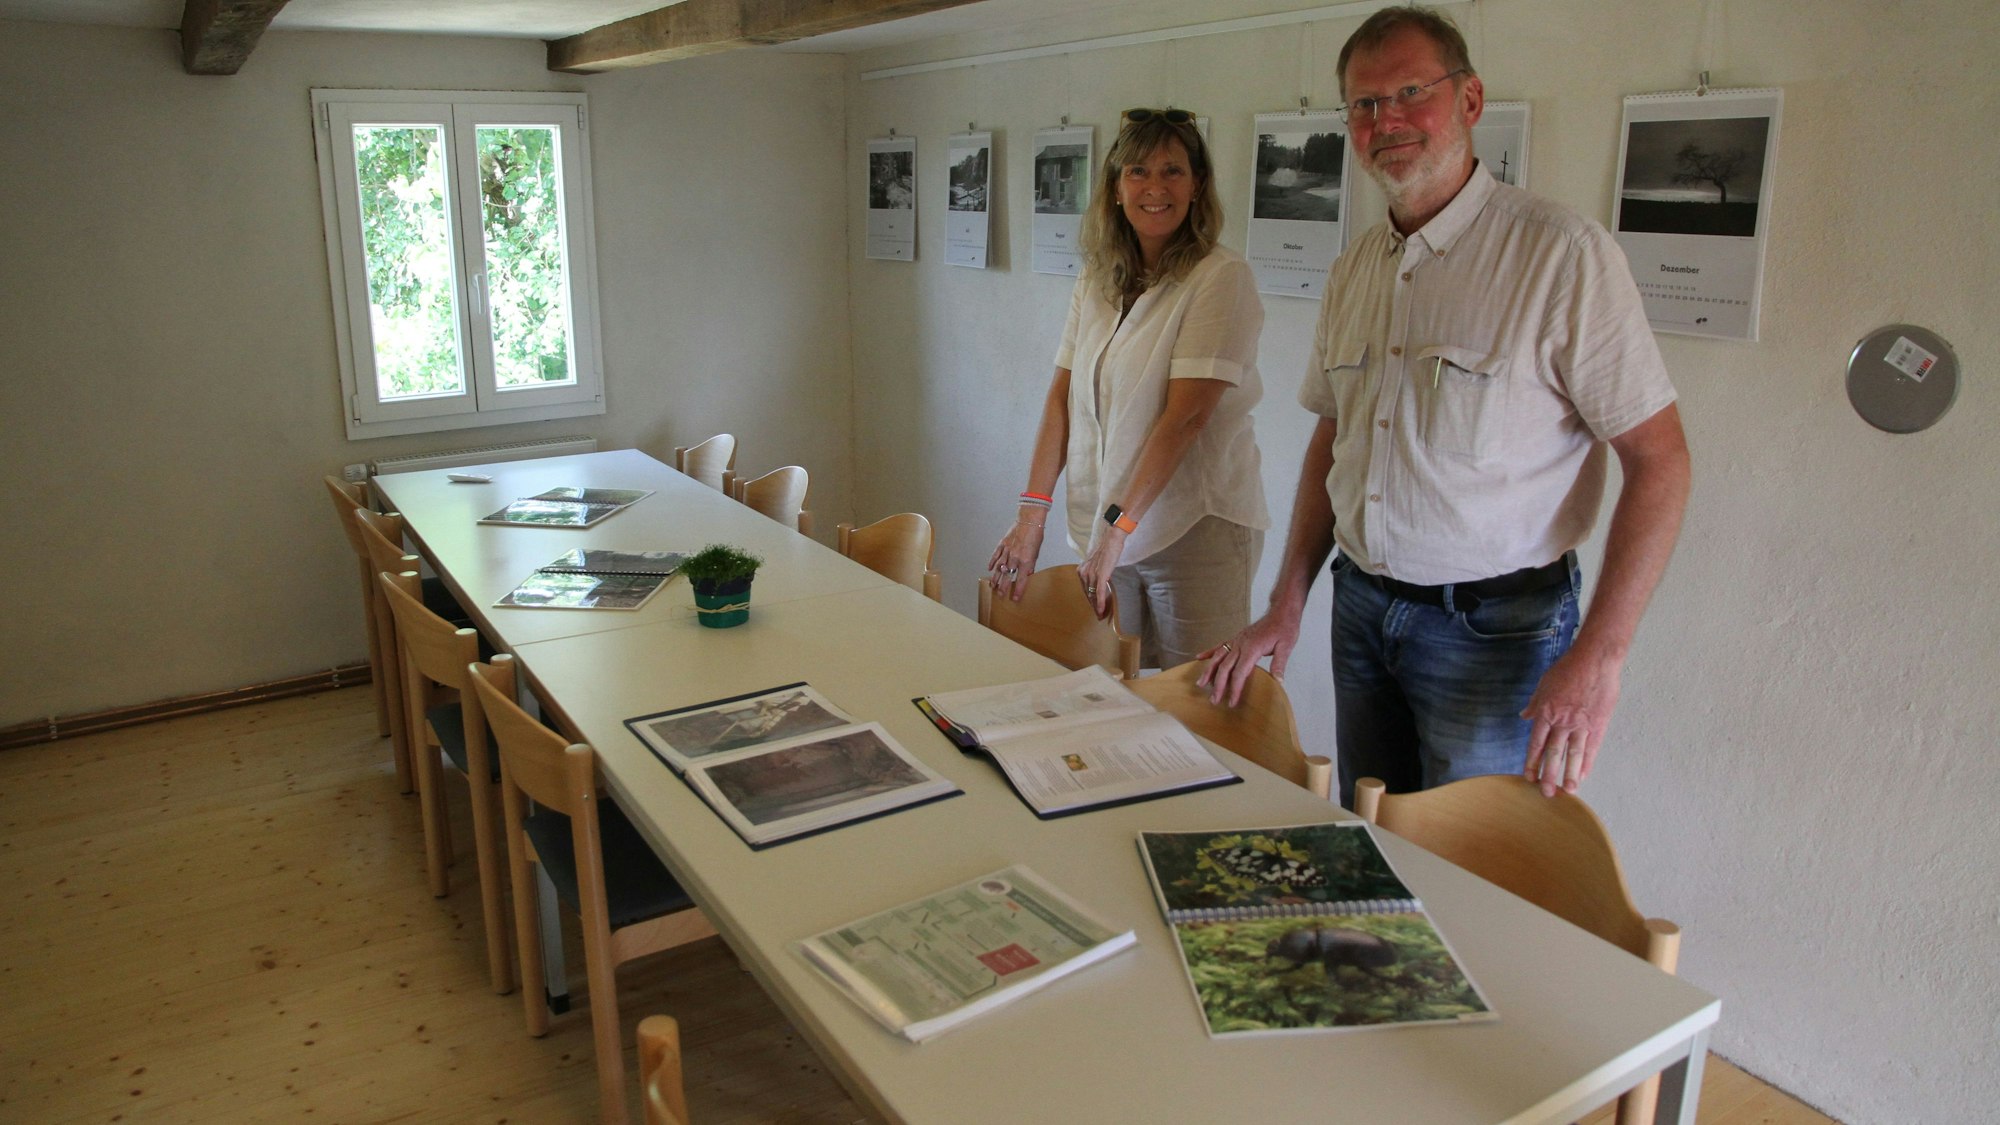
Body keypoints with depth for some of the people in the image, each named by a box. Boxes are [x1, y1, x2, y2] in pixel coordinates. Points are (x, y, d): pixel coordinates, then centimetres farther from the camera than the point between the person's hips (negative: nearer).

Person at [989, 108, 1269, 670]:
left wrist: (1118, 527, -20)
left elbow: (1186, 415, -17)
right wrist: (1032, 514, -1)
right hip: (1103, 529, 6)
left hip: (1194, 528, -5)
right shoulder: (1095, 282, 10)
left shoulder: (1221, 277, -10)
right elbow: (1062, 397, 7)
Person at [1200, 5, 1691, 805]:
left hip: (1494, 625, -6)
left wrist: (1598, 655, -21)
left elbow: (1659, 460, -14)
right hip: (1361, 609, 6)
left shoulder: (1561, 253, -13)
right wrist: (1286, 607, 10)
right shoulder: (1355, 270, 8)